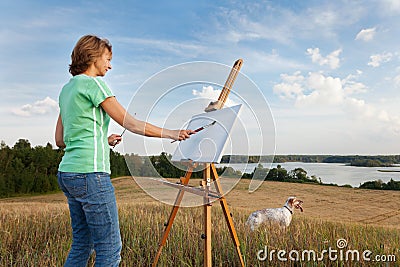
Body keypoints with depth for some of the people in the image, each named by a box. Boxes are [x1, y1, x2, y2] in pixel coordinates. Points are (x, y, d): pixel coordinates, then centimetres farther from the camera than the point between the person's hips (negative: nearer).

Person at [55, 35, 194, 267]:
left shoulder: (67, 88, 18)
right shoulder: (93, 83, -7)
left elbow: (60, 140, 18)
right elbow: (132, 124, -10)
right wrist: (170, 133, -3)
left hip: (68, 173, 10)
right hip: (90, 173, -10)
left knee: (82, 243, 17)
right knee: (110, 248, -2)